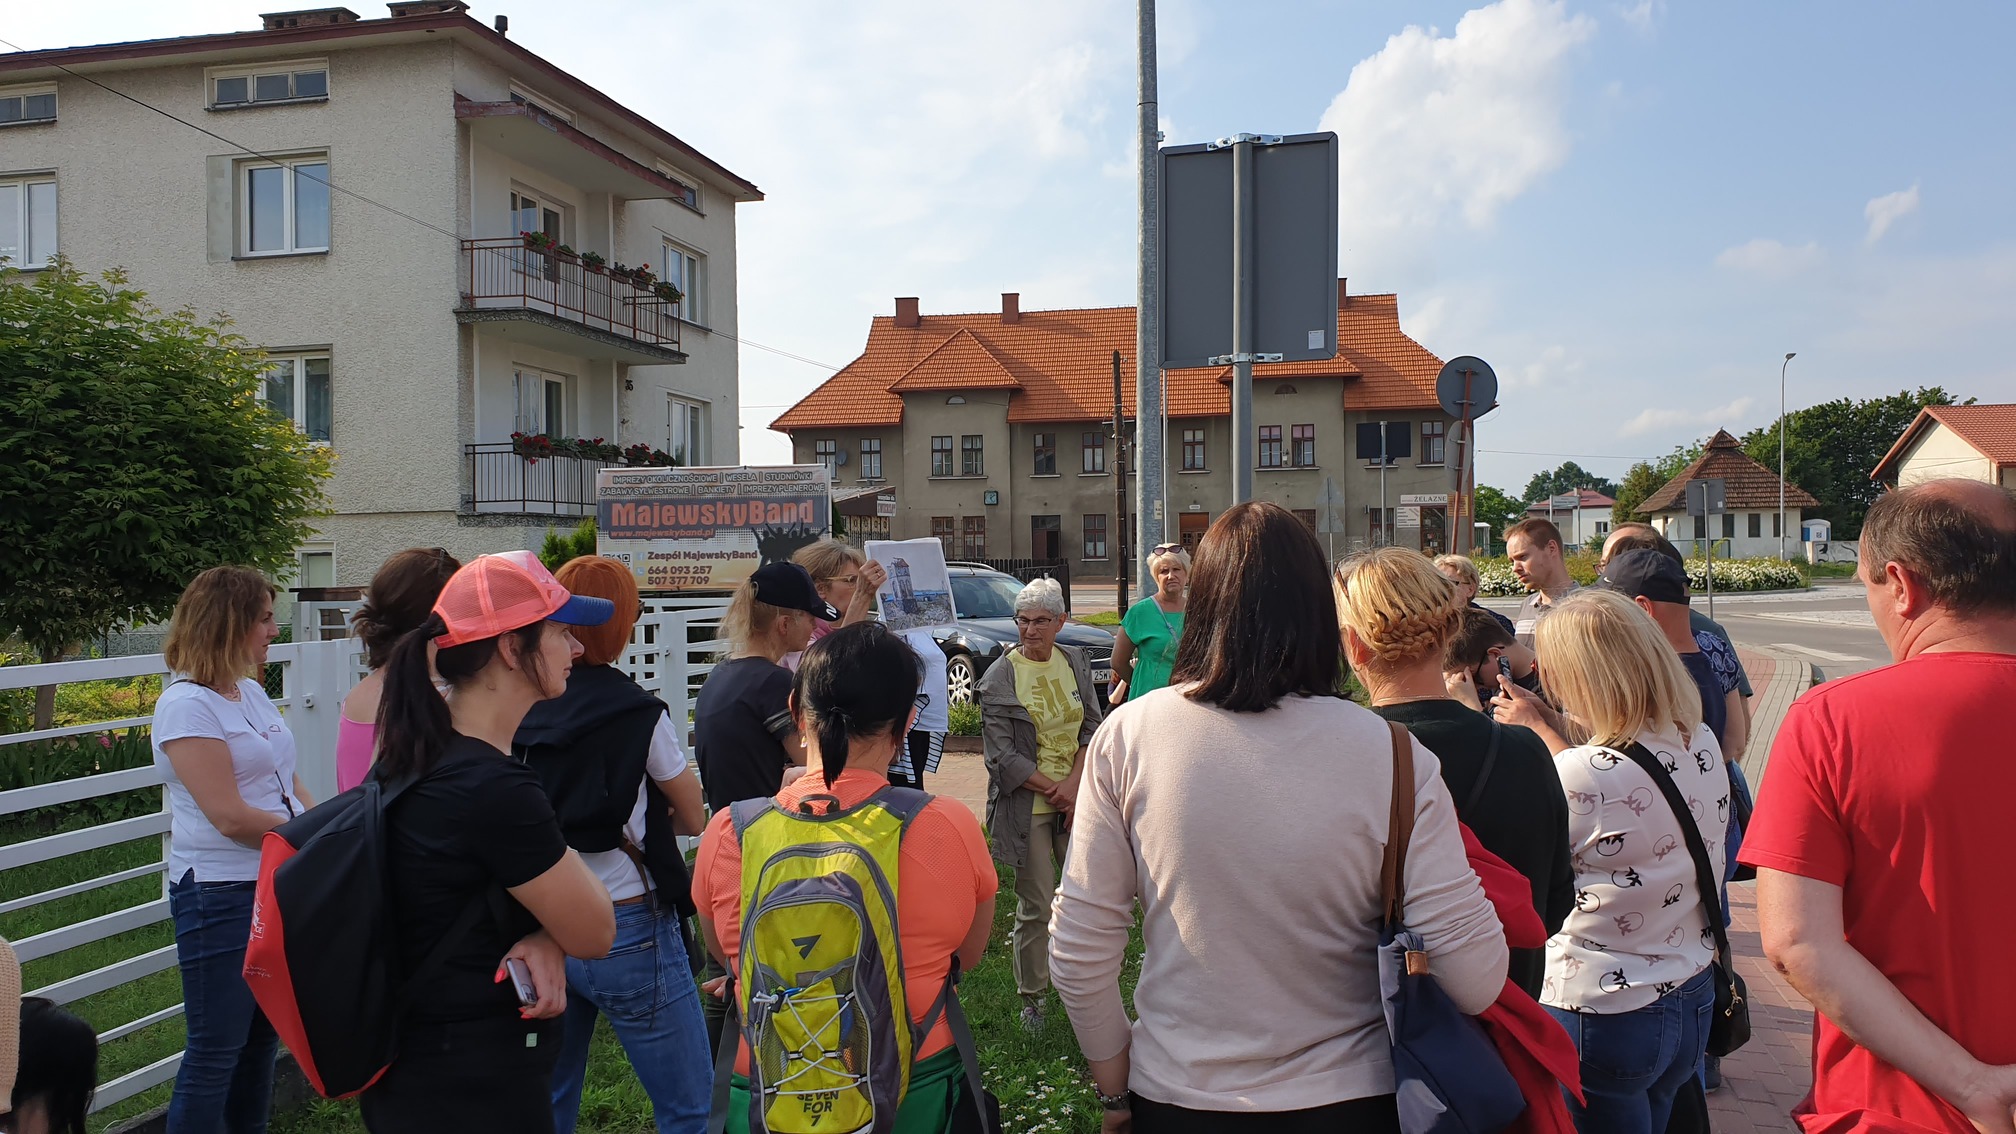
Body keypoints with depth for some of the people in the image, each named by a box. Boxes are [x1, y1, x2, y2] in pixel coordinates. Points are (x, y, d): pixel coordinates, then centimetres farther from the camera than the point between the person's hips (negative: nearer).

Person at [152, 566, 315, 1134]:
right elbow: (230, 817, -20)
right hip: (220, 895, -8)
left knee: (263, 1034, 17)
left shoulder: (252, 691, 10)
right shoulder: (187, 705, -15)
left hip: (277, 886, 8)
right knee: (216, 1050, 2)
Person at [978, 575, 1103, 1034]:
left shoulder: (1075, 664, 5)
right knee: (1035, 906, 3)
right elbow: (1002, 755, -10)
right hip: (1028, 805, -4)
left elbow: (1092, 728, 6)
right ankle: (1031, 997, 21)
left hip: (1076, 798, 4)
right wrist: (1055, 790, -13)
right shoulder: (999, 677, -8)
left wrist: (1074, 783, -8)